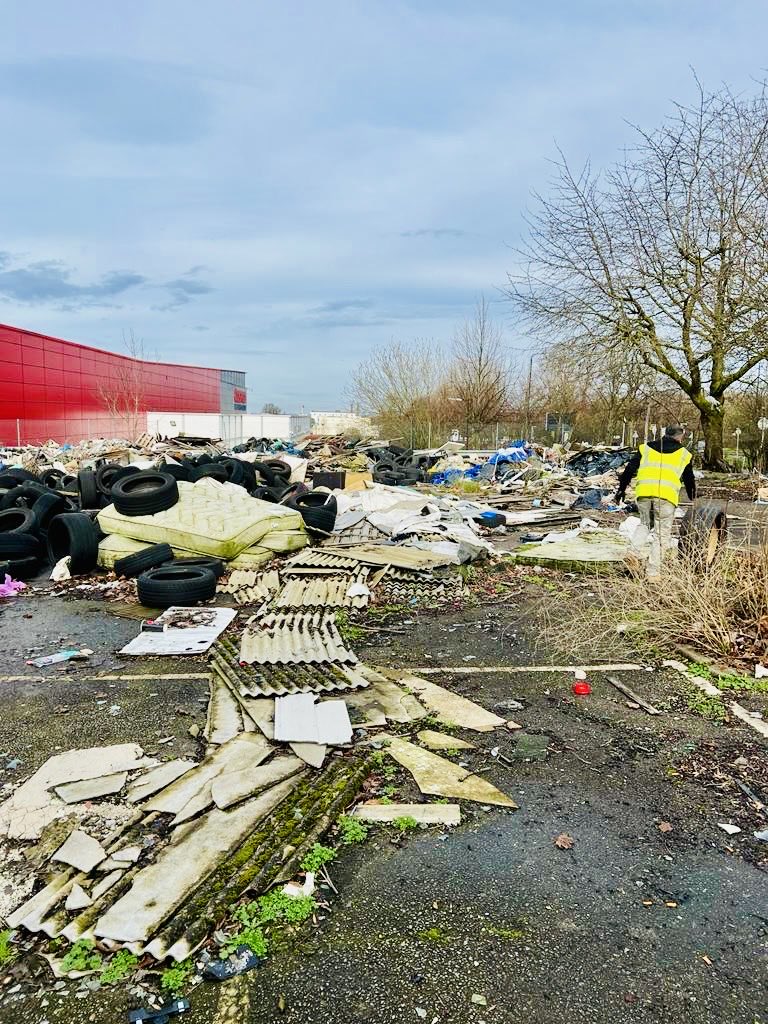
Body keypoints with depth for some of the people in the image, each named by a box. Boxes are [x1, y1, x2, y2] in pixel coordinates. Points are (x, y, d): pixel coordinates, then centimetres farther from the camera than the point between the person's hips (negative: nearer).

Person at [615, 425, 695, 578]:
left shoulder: (646, 448, 22)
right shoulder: (683, 454, 21)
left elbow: (630, 469, 17)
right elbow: (689, 480, 29)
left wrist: (622, 488, 24)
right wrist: (693, 499, 41)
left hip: (643, 493, 2)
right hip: (666, 495, -2)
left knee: (646, 528, 19)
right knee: (662, 534, 1)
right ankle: (653, 572, -5)